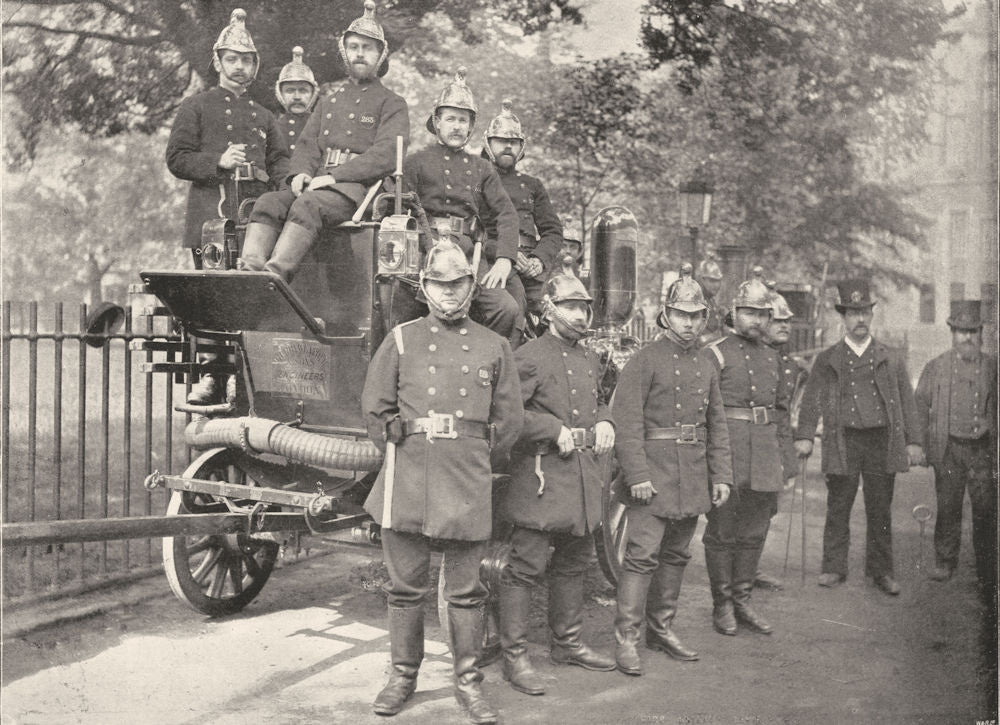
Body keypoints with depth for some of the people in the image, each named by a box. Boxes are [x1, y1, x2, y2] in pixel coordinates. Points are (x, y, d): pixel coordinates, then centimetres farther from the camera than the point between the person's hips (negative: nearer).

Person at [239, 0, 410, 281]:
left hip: (358, 186, -5)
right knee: (269, 203, -25)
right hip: (317, 183, 6)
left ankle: (274, 275, -53)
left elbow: (386, 155, -6)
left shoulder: (392, 104, 10)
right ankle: (248, 271, -43)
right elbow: (307, 144, 20)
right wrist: (301, 173, -5)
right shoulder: (328, 102, 30)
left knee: (309, 204, -36)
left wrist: (334, 176, -16)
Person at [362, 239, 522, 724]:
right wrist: (402, 452, 7)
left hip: (468, 485, 0)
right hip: (407, 483, 0)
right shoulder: (401, 340, 7)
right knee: (406, 587, 8)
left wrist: (473, 460, 10)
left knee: (465, 591, 5)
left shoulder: (494, 347, 8)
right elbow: (374, 409, 9)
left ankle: (467, 681, 17)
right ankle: (403, 674, 22)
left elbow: (509, 420, 11)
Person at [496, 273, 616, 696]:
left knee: (574, 563, 17)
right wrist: (556, 430, -20)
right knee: (525, 567, -5)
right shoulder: (529, 357, -10)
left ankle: (568, 644, 32)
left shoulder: (590, 360, 16)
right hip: (541, 477, -8)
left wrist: (604, 422, 9)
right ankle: (515, 657, 3)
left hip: (584, 478, 8)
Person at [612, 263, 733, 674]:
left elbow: (717, 426, 16)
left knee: (676, 555, 13)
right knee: (642, 555, -8)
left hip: (693, 481, 6)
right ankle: (625, 638, -2)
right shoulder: (643, 362, -7)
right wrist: (637, 475, -19)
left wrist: (721, 475, 8)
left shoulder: (706, 366, 13)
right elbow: (628, 423, -13)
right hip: (654, 476, -6)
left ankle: (661, 629, 24)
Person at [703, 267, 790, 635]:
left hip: (764, 457, 6)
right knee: (722, 532, 3)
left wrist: (780, 458, 16)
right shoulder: (716, 353, -6)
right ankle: (722, 604, 14)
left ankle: (742, 600, 22)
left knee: (754, 532, 11)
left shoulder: (771, 356, 14)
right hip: (727, 455, -6)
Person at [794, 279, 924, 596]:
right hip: (843, 442, -1)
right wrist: (804, 436, -11)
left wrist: (913, 442, 3)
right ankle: (834, 567, 13)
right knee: (838, 508, 3)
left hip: (882, 442, 1)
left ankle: (881, 570, 16)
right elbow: (812, 399, 1)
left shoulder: (891, 359, 11)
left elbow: (907, 402, 11)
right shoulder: (827, 360, 7)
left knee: (880, 510, 5)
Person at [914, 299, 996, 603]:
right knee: (947, 507, 4)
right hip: (948, 447, 0)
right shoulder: (935, 367, 7)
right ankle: (945, 563, 19)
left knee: (985, 510, -2)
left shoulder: (993, 367, 5)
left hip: (983, 448, 0)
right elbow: (920, 407, 9)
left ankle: (987, 575, 7)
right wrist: (920, 445, 3)